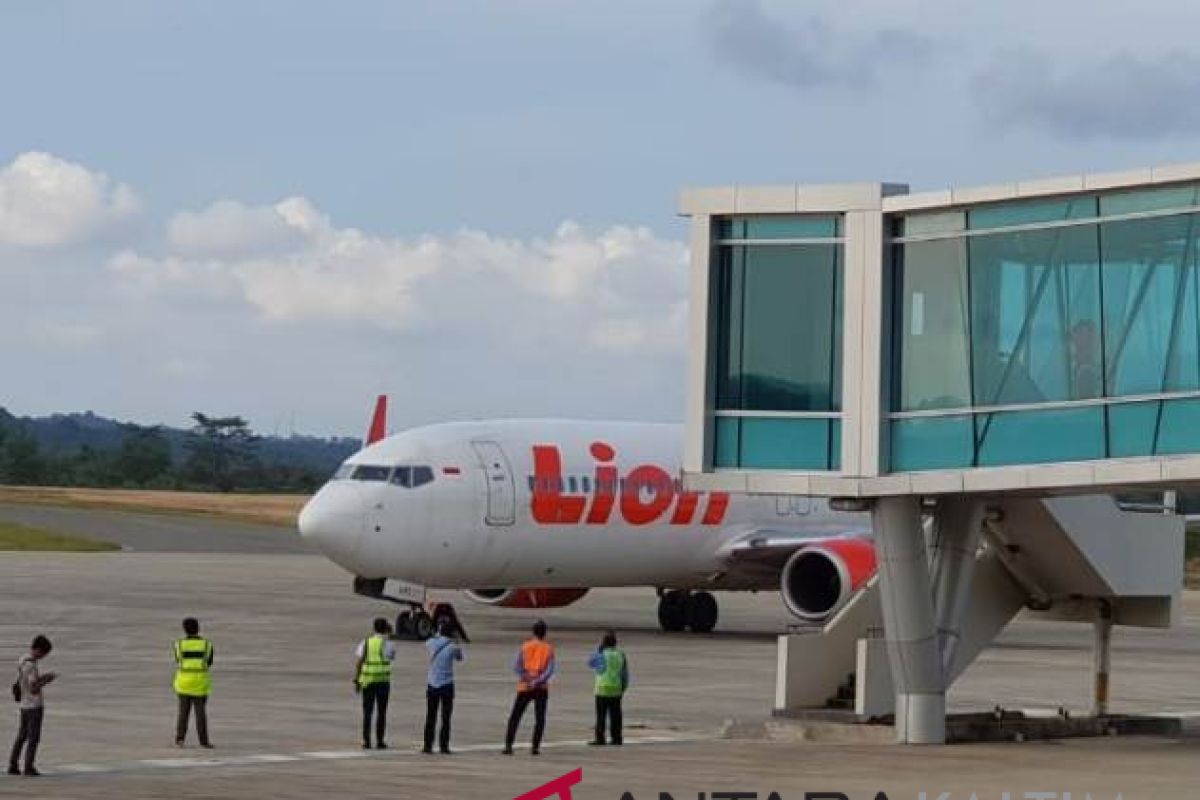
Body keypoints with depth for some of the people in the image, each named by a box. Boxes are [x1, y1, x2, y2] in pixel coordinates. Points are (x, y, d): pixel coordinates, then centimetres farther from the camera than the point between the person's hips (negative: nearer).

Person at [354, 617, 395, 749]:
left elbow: (358, 662, -2)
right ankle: (379, 741, 2)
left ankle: (366, 741, 4)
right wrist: (389, 637, 18)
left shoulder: (366, 642, 3)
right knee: (381, 712, 4)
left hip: (367, 680, 2)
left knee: (367, 712, 7)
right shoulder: (386, 643, -4)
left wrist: (356, 681, 3)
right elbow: (392, 656, 15)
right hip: (383, 680, -2)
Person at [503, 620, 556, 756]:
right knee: (539, 718, 6)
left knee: (515, 717, 5)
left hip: (525, 688, 0)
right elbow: (550, 669, -10)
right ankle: (536, 747, -2)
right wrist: (537, 681, -15)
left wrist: (526, 678, -12)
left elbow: (516, 667, -7)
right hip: (541, 688, 0)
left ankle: (508, 745, -5)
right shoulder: (549, 649, 1)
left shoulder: (525, 647, 2)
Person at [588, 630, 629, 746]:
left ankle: (599, 738, -4)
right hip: (616, 689, 5)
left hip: (603, 689, -5)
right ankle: (616, 738, 6)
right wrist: (624, 688, 16)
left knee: (601, 715, -2)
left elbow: (590, 663, 6)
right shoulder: (620, 654, 5)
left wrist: (599, 648, 6)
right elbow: (625, 673, 8)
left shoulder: (602, 654, -10)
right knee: (615, 714, 6)